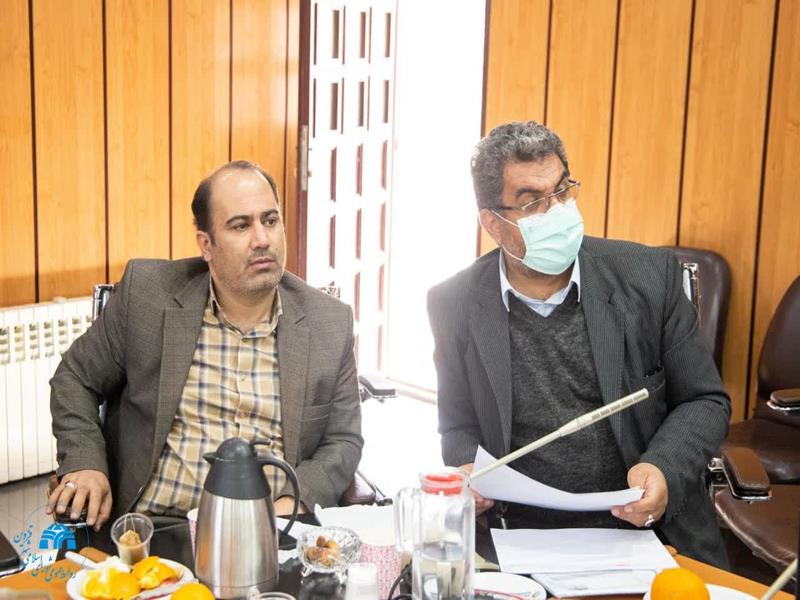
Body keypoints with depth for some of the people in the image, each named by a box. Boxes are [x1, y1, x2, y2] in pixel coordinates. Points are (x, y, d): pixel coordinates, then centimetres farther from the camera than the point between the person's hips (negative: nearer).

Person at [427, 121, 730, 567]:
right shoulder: (456, 304, 0)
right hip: (523, 542, 1)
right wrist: (467, 473, -10)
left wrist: (664, 470, -14)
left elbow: (705, 402, 5)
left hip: (646, 528, -1)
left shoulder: (651, 275, -1)